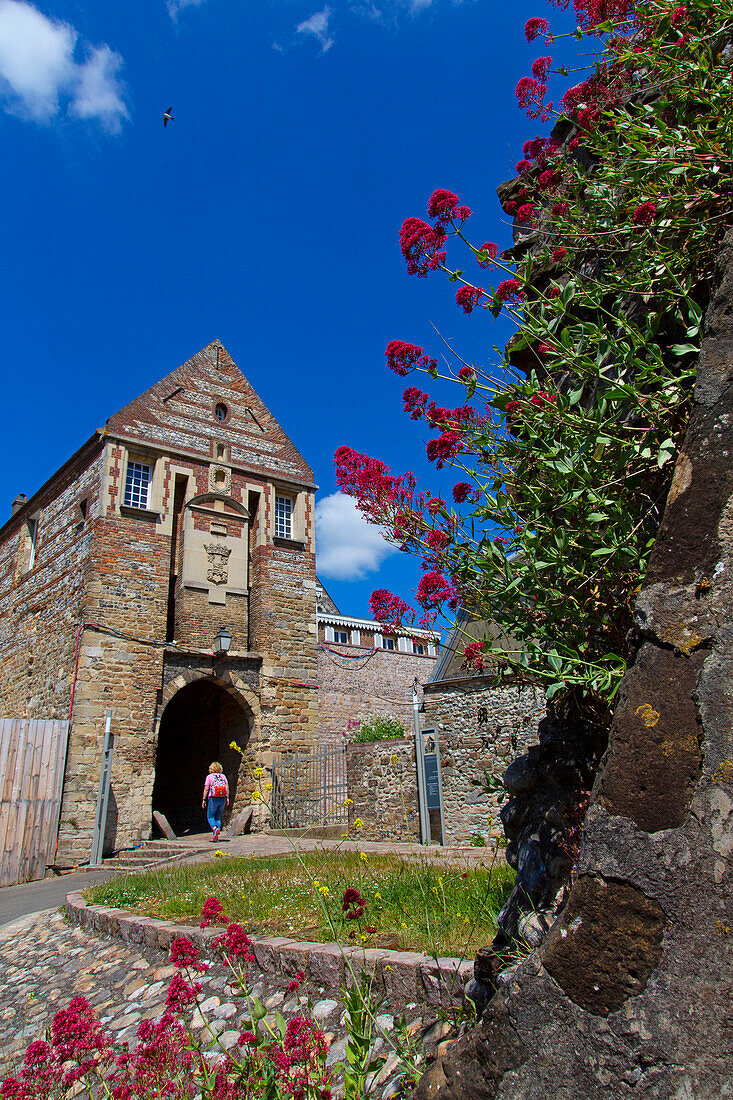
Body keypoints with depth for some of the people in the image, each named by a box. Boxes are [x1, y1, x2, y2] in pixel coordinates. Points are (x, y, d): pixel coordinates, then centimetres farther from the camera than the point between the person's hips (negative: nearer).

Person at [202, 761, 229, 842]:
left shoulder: (209, 776, 1)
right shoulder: (223, 776, 10)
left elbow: (206, 789, -5)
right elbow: (227, 787, 3)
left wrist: (204, 800, -1)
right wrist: (227, 799, 6)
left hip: (213, 798, -3)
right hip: (222, 799, 4)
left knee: (210, 817, 6)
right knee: (218, 818, 13)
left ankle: (215, 828, -23)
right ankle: (216, 836, 5)